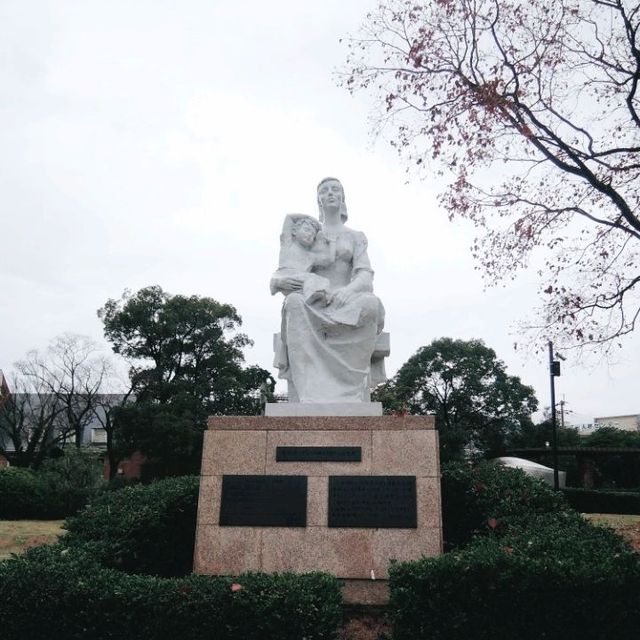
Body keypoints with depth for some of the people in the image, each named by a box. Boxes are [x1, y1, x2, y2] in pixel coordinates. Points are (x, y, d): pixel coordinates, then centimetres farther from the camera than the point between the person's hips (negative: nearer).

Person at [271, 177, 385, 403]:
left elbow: (365, 276, 0)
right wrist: (280, 281, -17)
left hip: (347, 307, 0)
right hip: (313, 306, 0)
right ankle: (308, 396, -45)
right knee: (295, 303, -37)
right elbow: (277, 277, 10)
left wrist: (348, 290, -25)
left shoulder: (356, 237, 18)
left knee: (370, 304, -36)